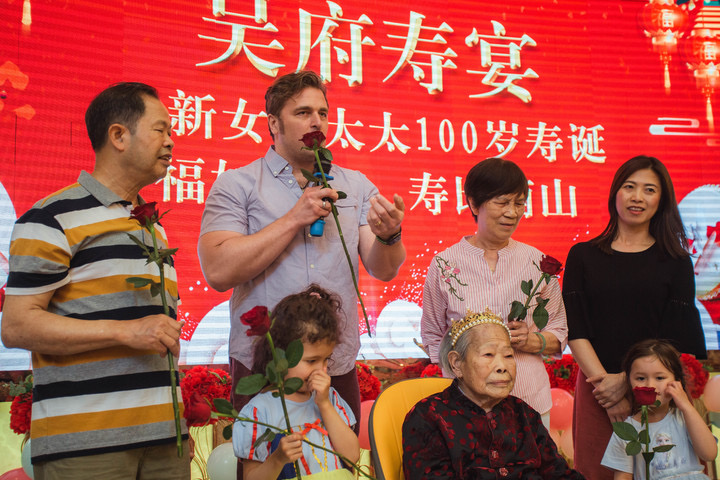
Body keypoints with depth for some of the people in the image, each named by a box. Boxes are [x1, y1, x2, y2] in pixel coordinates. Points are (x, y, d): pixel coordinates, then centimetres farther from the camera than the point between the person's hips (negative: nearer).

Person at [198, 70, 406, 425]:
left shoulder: (356, 186, 9)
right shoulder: (236, 186, -1)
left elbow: (384, 271, 4)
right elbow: (218, 272, -15)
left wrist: (388, 236, -18)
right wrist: (295, 219, -16)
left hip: (339, 368, 3)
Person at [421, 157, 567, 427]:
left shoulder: (536, 261, 5)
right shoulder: (444, 264, -1)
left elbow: (559, 334, 10)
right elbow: (432, 339, 6)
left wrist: (530, 341, -10)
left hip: (530, 400, 2)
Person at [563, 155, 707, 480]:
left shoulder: (675, 262, 5)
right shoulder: (583, 255, 6)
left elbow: (676, 338, -3)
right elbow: (575, 329, -1)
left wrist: (627, 380, -14)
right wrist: (604, 381, -13)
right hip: (596, 387, 0)